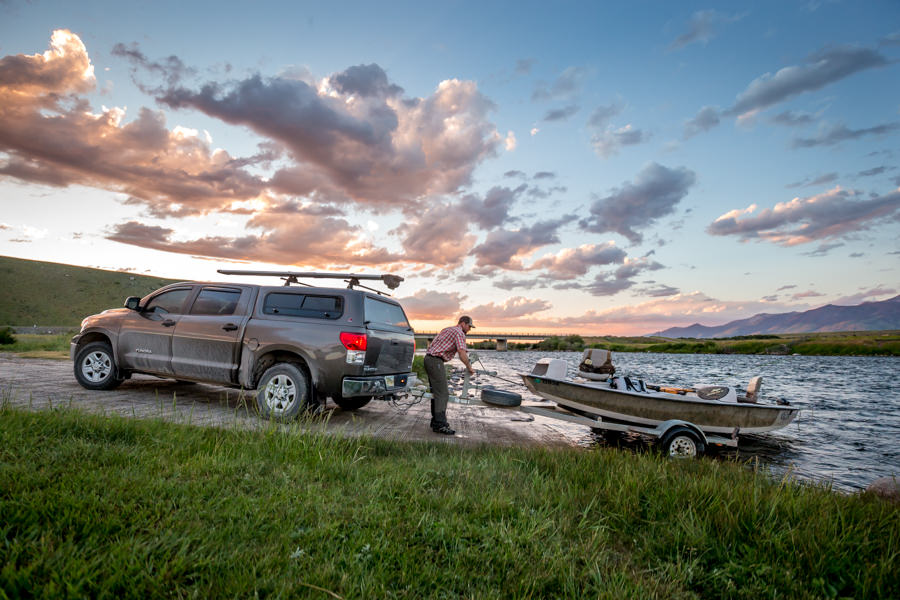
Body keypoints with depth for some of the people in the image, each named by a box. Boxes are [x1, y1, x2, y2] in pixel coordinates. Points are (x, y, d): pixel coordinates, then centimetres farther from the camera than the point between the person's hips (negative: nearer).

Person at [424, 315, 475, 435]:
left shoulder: (447, 329, 23)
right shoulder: (459, 332, -6)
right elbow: (461, 353, -18)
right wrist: (469, 367, -5)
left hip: (429, 358, 10)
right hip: (436, 361, -10)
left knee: (436, 392, 16)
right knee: (442, 393, -10)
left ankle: (436, 421, 21)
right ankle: (440, 425, -14)